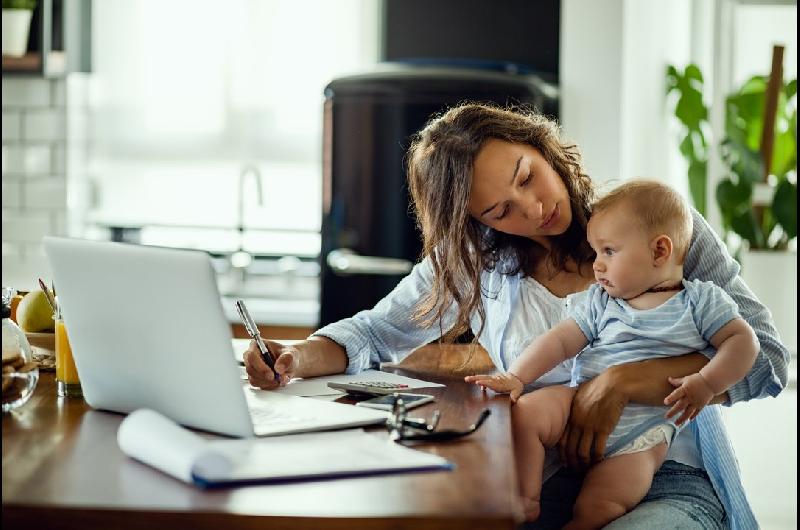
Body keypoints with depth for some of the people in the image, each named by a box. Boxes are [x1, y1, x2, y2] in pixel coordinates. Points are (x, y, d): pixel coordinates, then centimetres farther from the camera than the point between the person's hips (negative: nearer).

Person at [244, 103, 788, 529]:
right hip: (541, 481, 3)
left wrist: (621, 382, -19)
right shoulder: (475, 261, 8)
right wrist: (299, 358, -8)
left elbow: (766, 356, -6)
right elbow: (376, 334, 14)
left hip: (670, 483, -2)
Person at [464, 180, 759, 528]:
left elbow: (743, 341, 0)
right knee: (523, 413, -25)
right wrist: (516, 377, -8)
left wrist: (706, 384, -15)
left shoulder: (701, 300, 6)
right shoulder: (600, 302, 15)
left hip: (643, 431, -3)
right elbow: (560, 341, 7)